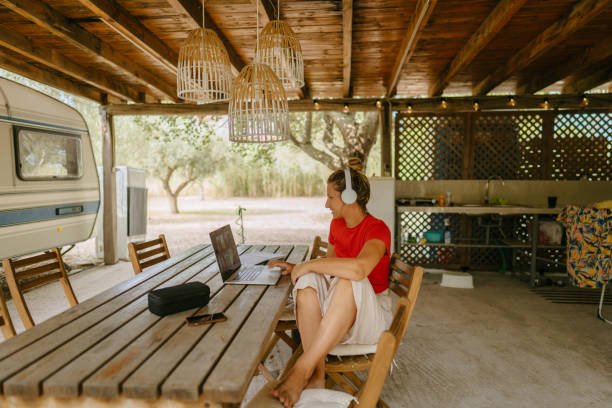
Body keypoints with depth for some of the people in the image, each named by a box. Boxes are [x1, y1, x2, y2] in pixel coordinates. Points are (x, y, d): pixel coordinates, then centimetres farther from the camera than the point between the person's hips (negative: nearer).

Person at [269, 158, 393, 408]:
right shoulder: (336, 225, 6)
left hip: (371, 315, -6)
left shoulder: (377, 229, -17)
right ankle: (317, 374, -29)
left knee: (350, 280, -37)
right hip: (332, 315, 6)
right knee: (308, 280, -25)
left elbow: (358, 268, -38)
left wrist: (308, 264, -28)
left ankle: (301, 371, -37)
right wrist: (297, 269, 3)